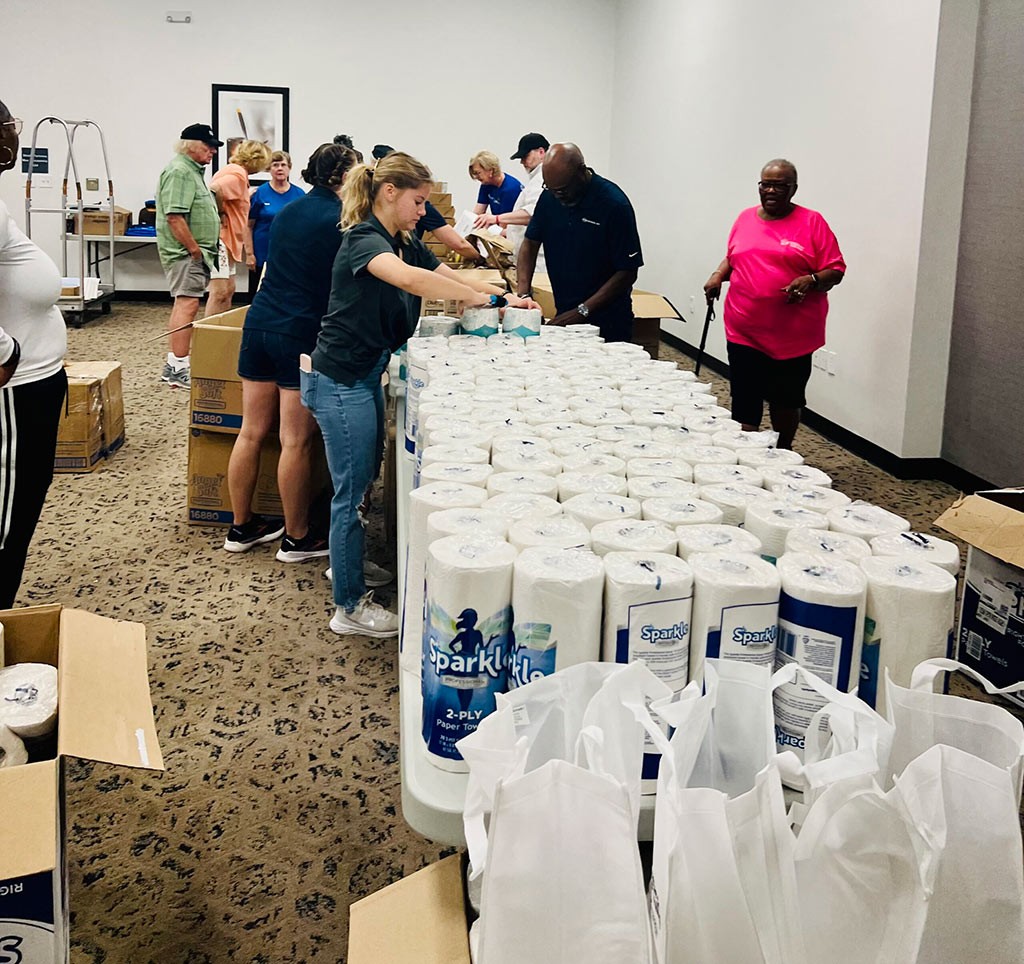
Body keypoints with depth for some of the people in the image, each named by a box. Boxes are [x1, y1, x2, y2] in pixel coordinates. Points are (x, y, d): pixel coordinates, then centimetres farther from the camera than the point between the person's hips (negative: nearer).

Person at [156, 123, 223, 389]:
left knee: (183, 304, 12)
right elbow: (174, 217, -23)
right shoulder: (179, 171, -15)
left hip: (193, 252, 11)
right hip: (185, 252, -11)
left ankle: (173, 365, 19)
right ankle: (179, 369, -13)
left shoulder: (193, 171, 20)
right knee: (188, 304, -13)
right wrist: (194, 249, -20)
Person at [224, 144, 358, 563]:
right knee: (296, 441, 0)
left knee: (251, 432, 12)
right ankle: (296, 538, 11)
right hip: (302, 334, -7)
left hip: (259, 322, 7)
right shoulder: (341, 220, -8)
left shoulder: (288, 211, 15)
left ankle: (241, 527, 23)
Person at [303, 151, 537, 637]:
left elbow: (450, 277, 10)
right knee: (351, 488, -1)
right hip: (340, 379, -9)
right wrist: (483, 297, -34)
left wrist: (505, 299, -7)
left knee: (364, 475, 20)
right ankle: (349, 606, 10)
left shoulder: (405, 242, 10)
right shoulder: (363, 239, -19)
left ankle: (348, 564, 39)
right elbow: (408, 278, -38)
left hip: (366, 375, 9)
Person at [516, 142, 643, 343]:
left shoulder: (614, 204, -17)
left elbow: (627, 273, -16)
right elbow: (530, 244, 9)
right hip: (563, 315, 5)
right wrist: (523, 294, -8)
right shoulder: (549, 198, -1)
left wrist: (582, 311, -21)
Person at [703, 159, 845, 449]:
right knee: (744, 402, -1)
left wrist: (811, 281, -22)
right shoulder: (745, 218, 10)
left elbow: (835, 270, -3)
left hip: (793, 335, -2)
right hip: (744, 330, 2)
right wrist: (718, 275, 3)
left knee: (786, 400, 11)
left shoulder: (812, 223, -2)